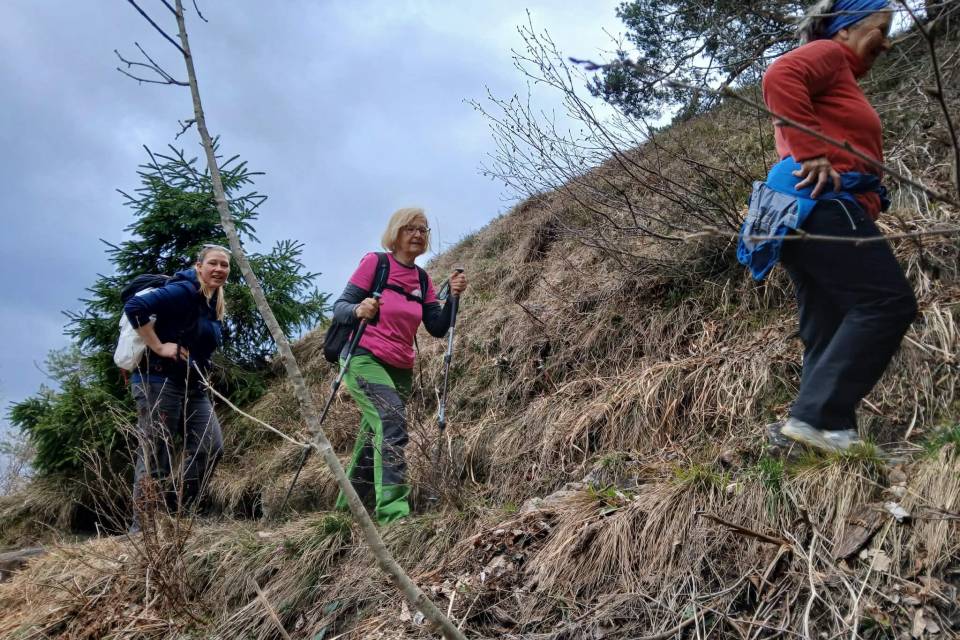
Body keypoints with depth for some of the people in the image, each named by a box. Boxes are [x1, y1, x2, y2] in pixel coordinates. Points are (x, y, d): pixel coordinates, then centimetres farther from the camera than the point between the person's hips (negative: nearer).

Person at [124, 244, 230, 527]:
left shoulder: (216, 305, 14)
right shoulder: (184, 291, -13)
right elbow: (134, 307, -24)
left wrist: (202, 375, 15)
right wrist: (159, 347, -21)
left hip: (193, 387, 9)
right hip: (159, 382, -9)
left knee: (210, 446, -1)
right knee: (155, 456, -4)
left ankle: (176, 512, 10)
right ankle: (142, 527, 6)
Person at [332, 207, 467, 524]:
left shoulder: (422, 278, 10)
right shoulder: (374, 263, -6)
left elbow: (438, 328, 5)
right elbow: (340, 307, -8)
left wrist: (453, 297, -10)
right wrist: (359, 310, -30)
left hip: (401, 370, 6)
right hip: (363, 359, -6)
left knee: (372, 444, 11)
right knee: (392, 424, -27)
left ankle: (345, 510, 27)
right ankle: (393, 511, -31)